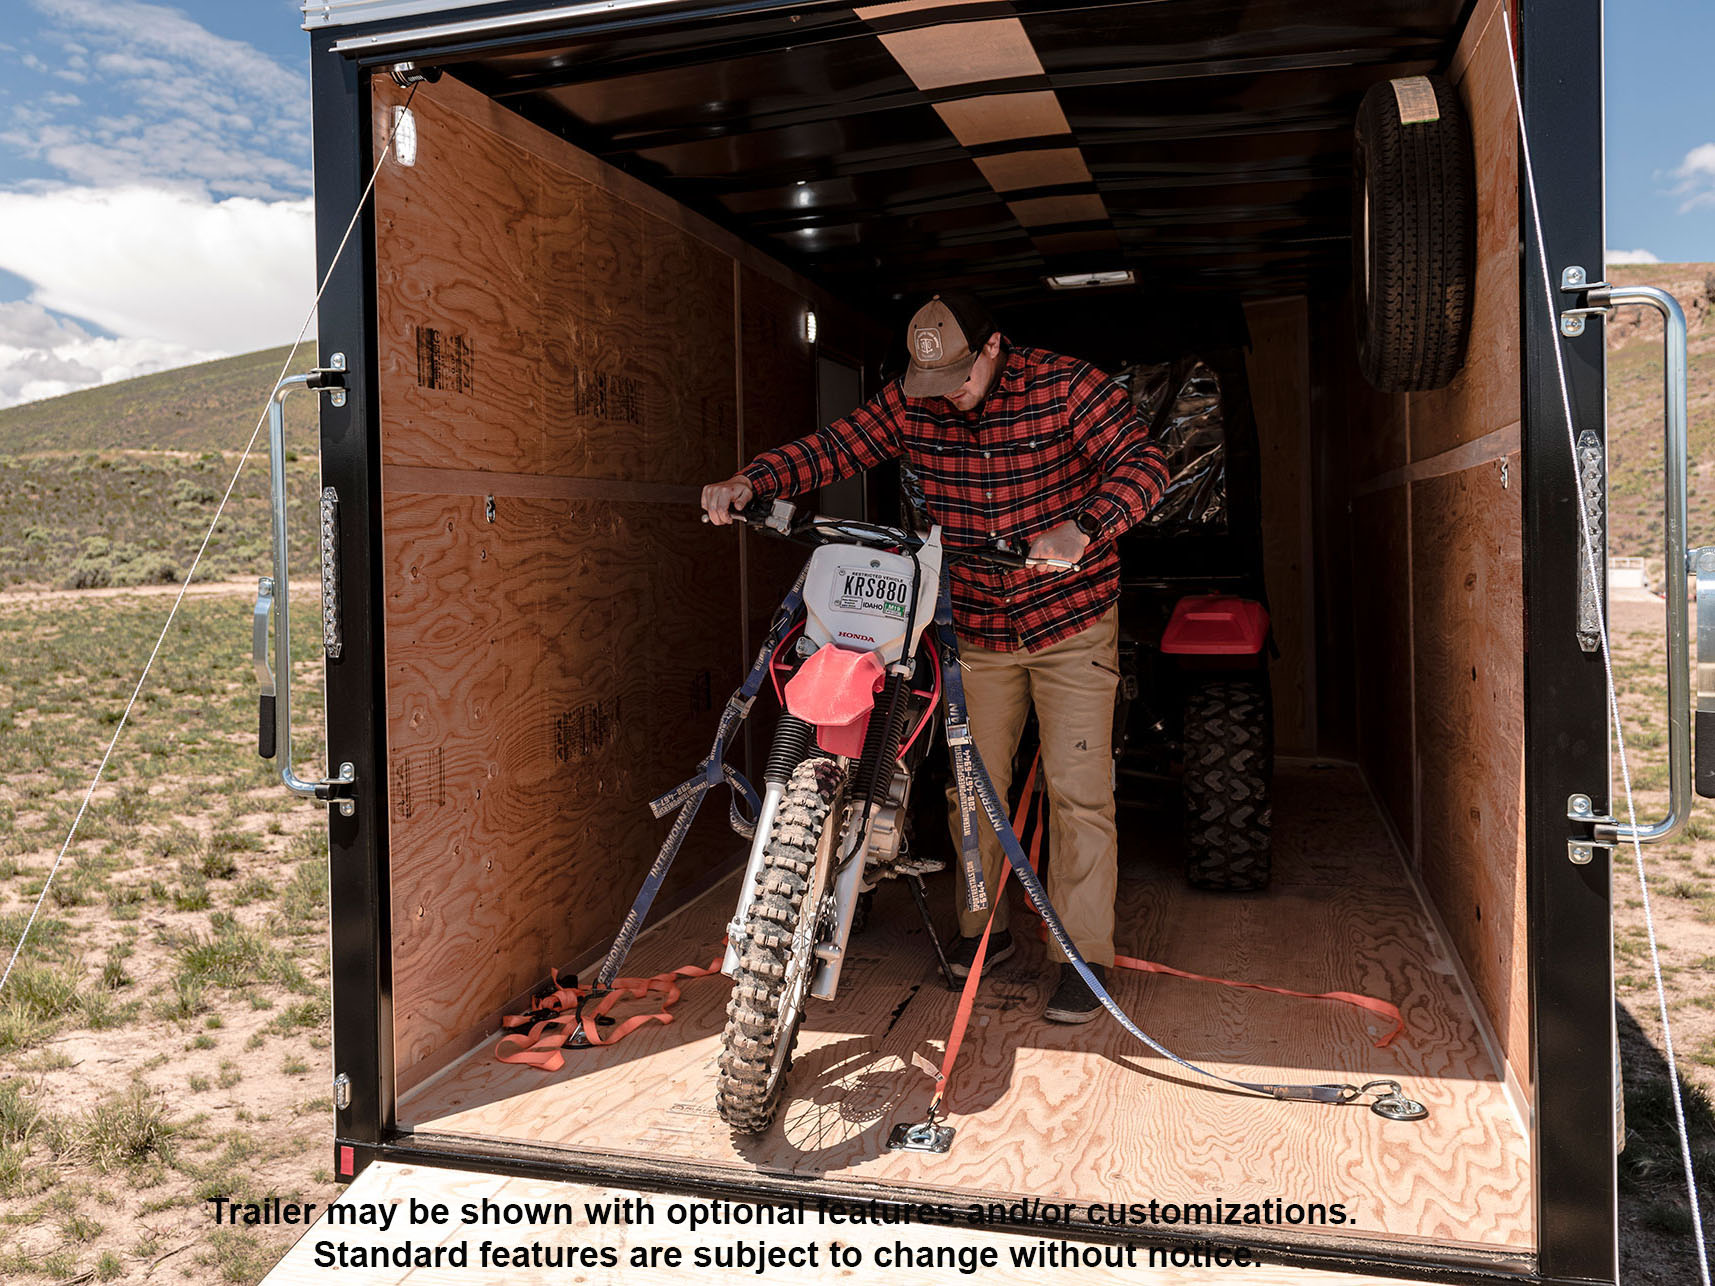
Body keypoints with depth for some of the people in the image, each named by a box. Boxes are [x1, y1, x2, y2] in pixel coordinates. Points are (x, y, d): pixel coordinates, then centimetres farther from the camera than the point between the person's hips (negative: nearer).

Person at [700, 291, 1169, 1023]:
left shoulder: (1063, 385, -13)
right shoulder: (912, 402, -2)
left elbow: (1144, 463, -18)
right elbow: (836, 447, -6)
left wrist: (1082, 528, -36)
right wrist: (752, 481, -23)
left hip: (1071, 622, -4)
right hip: (975, 629, 4)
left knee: (1079, 792, -4)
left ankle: (1085, 958, 6)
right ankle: (983, 930, 28)